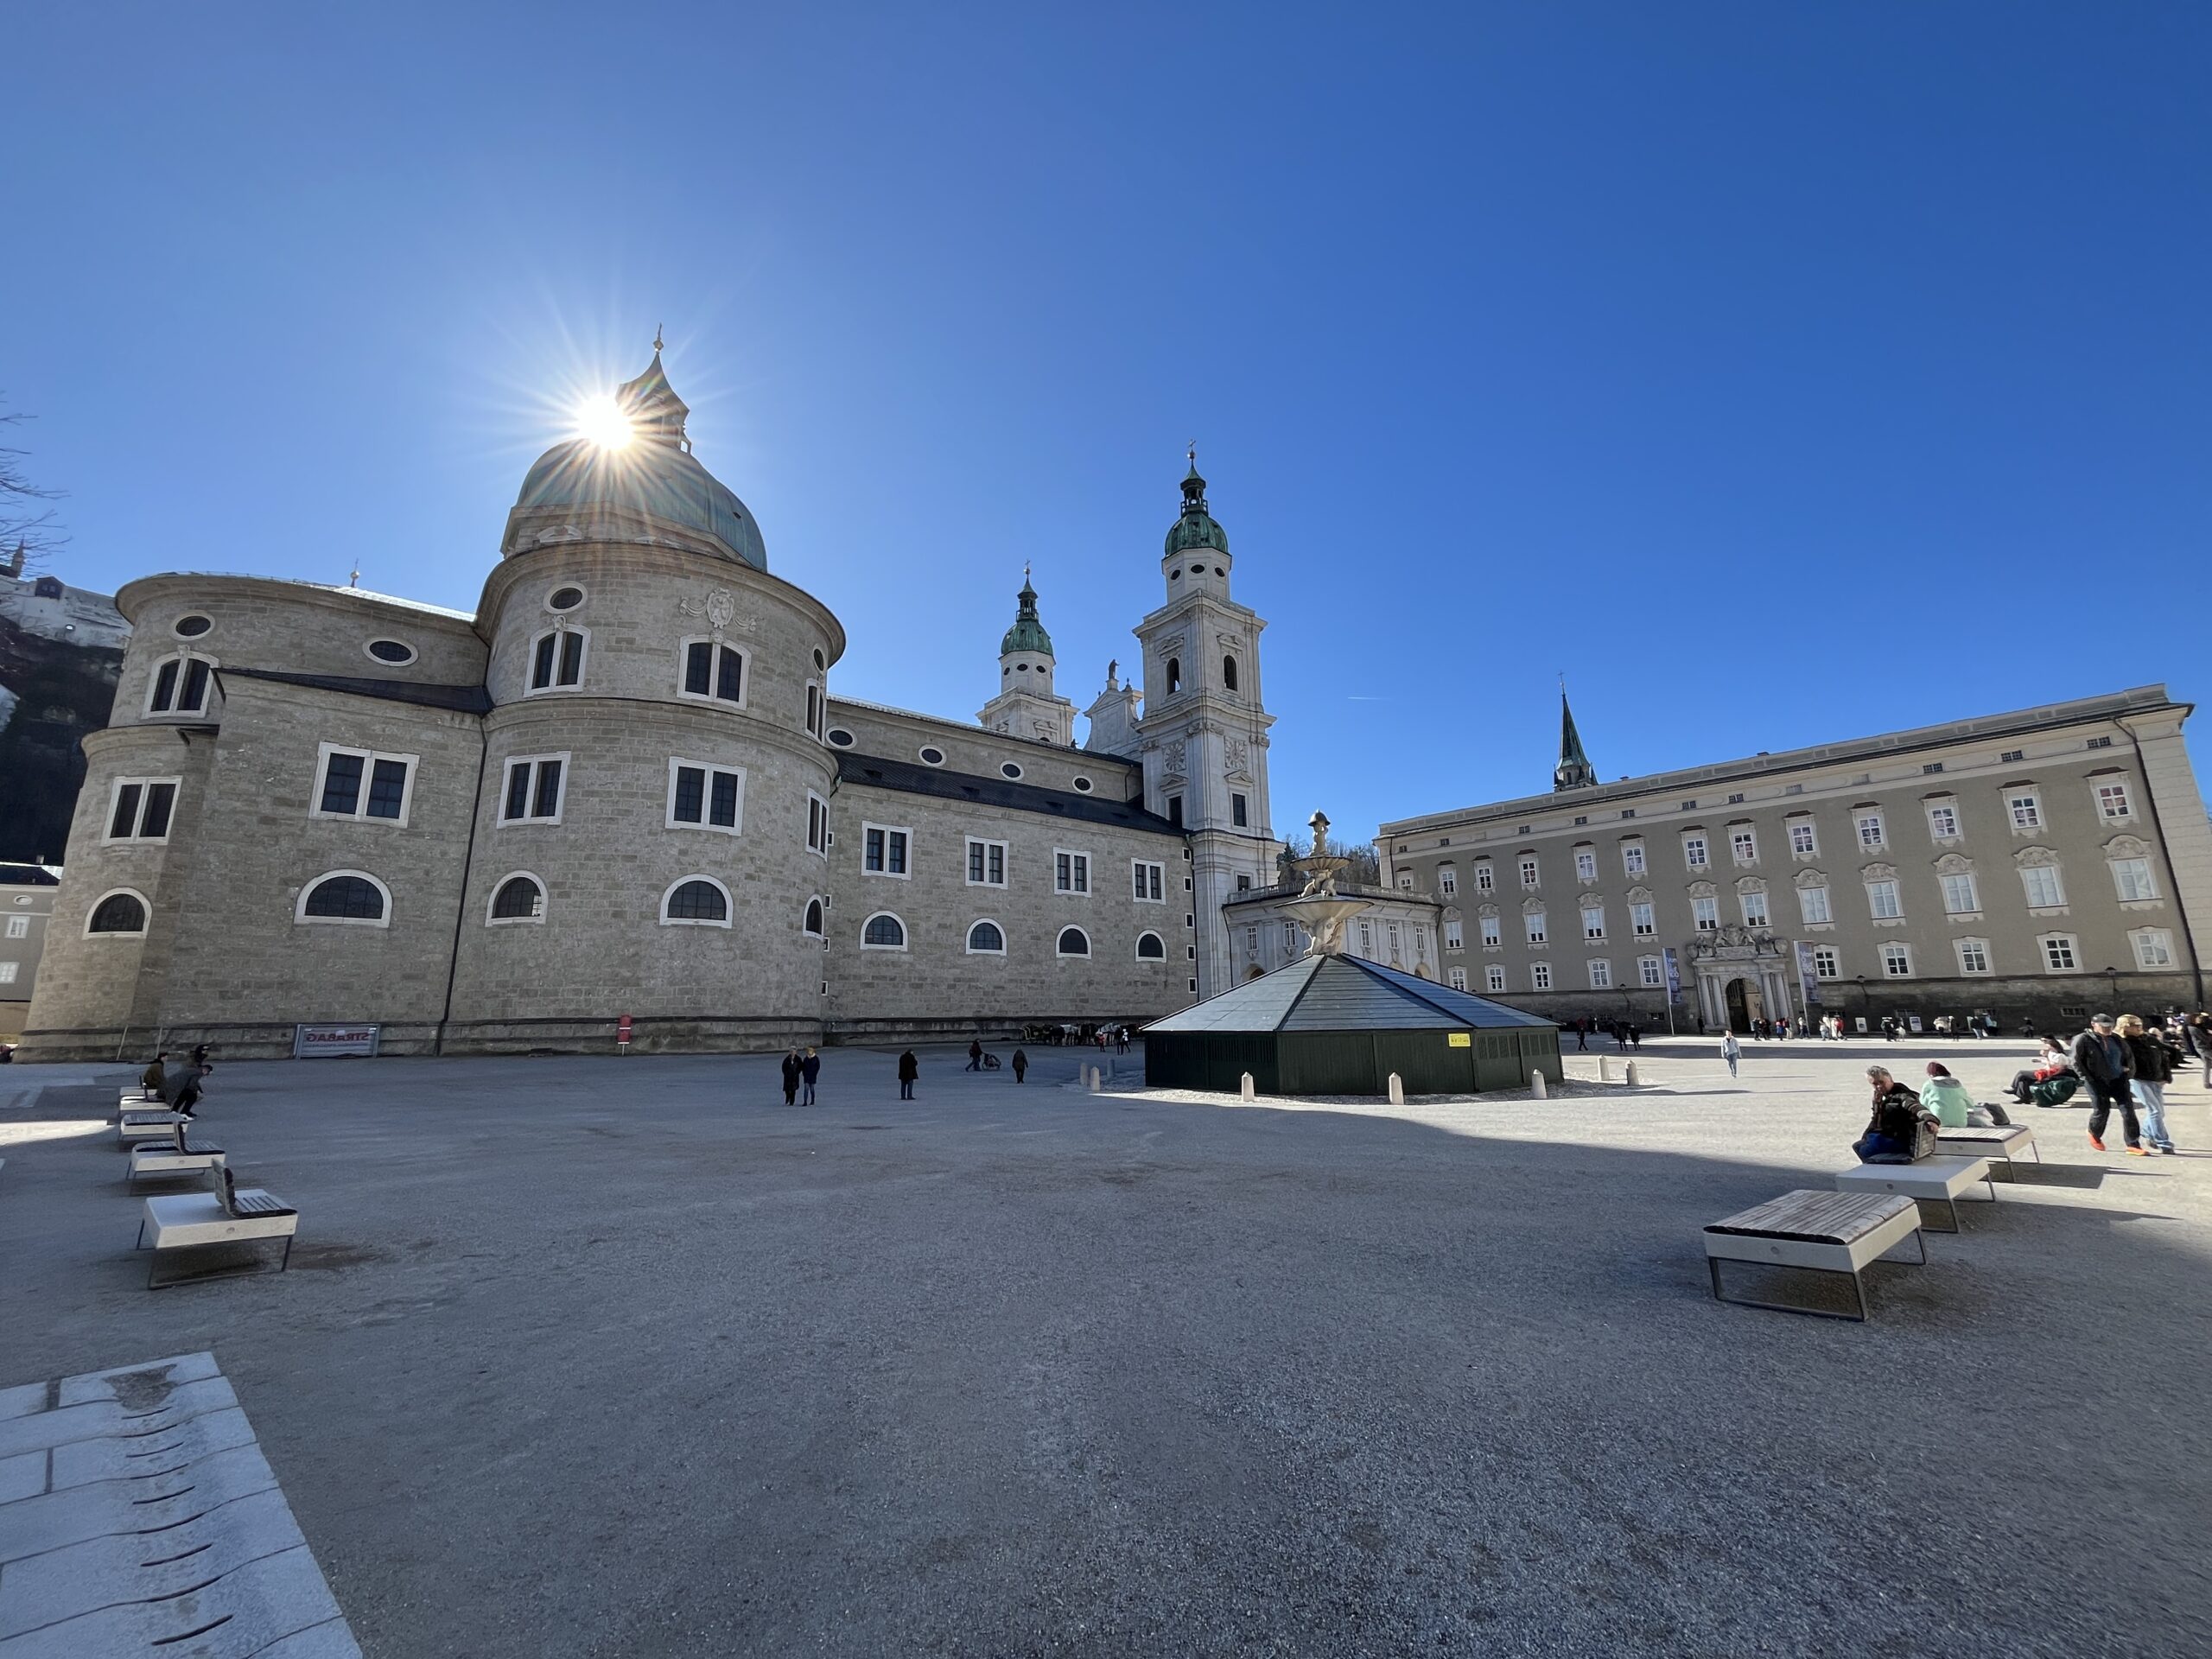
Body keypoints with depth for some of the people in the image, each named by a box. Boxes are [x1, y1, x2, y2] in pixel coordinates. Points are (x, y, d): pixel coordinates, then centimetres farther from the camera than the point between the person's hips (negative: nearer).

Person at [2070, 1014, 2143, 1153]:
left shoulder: (2116, 1039, 5)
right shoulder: (2083, 1040, -11)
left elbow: (2129, 1057, 20)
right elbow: (2076, 1061, -10)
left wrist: (2129, 1071, 8)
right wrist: (2087, 1079, -13)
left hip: (2118, 1079, 4)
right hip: (2098, 1082, -4)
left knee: (2128, 1110, -3)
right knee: (2102, 1110, 5)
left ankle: (2133, 1145, 3)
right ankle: (2094, 1134, 33)